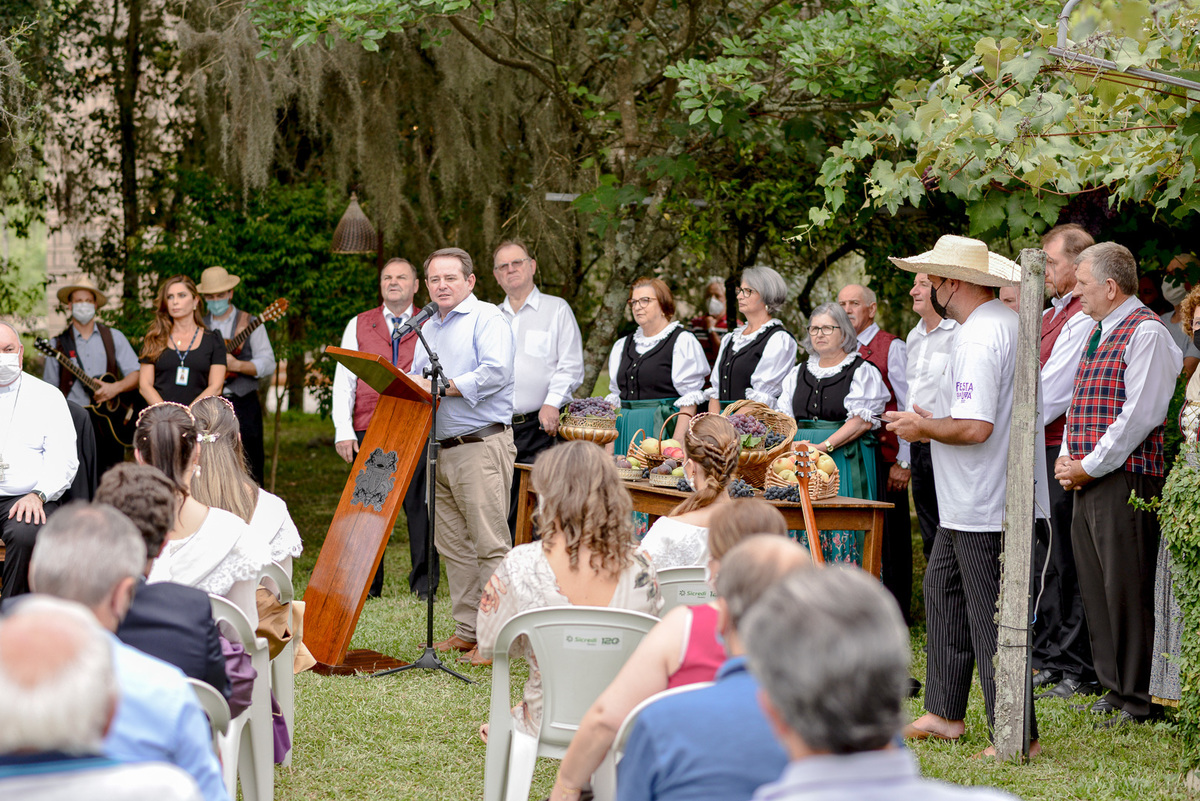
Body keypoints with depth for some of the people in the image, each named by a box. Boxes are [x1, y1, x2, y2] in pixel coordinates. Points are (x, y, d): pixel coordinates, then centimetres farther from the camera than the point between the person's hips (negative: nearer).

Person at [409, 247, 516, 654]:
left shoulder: (487, 319, -4)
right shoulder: (428, 327, 21)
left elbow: (496, 372, -18)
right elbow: (417, 377, 26)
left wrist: (442, 387, -16)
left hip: (481, 444, -8)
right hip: (441, 448, 8)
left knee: (490, 544, -8)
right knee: (453, 545, 9)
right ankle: (467, 631, 15)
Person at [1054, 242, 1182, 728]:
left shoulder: (1146, 332, -10)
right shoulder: (1098, 332, 20)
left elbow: (1139, 414, -16)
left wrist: (1089, 467, -14)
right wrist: (1068, 458, 9)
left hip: (1126, 479, -9)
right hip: (1087, 478, 9)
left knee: (1126, 590, -7)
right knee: (1096, 587, 10)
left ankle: (1138, 700, -2)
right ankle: (1114, 687, 18)